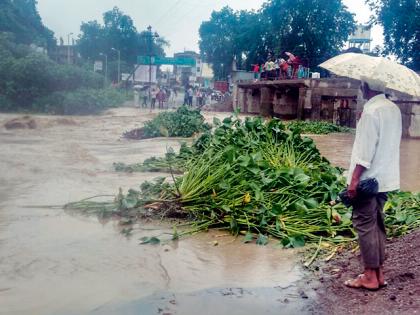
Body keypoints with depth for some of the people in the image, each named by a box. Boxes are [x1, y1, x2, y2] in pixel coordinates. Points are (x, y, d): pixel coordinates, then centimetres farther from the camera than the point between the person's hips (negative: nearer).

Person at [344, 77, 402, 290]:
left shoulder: (371, 111, -17)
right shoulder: (393, 109, 10)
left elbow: (366, 150, -21)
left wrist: (354, 179, -19)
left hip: (368, 178, -9)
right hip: (384, 177, 9)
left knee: (365, 224, -1)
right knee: (377, 224, 15)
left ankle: (370, 276, 6)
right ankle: (379, 273, 21)